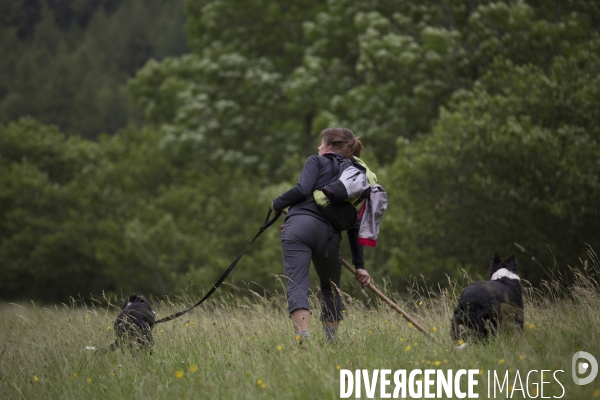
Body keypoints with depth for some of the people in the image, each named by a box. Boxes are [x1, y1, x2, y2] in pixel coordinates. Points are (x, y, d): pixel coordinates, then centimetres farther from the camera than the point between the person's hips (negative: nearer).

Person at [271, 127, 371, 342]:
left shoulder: (318, 161, 13)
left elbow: (302, 190, -6)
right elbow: (353, 226, 24)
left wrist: (277, 204, 12)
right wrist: (359, 265, 23)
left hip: (300, 225, -5)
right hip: (329, 235, 5)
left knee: (296, 285, -13)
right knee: (331, 288, 27)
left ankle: (304, 338, -32)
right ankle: (331, 340, 21)